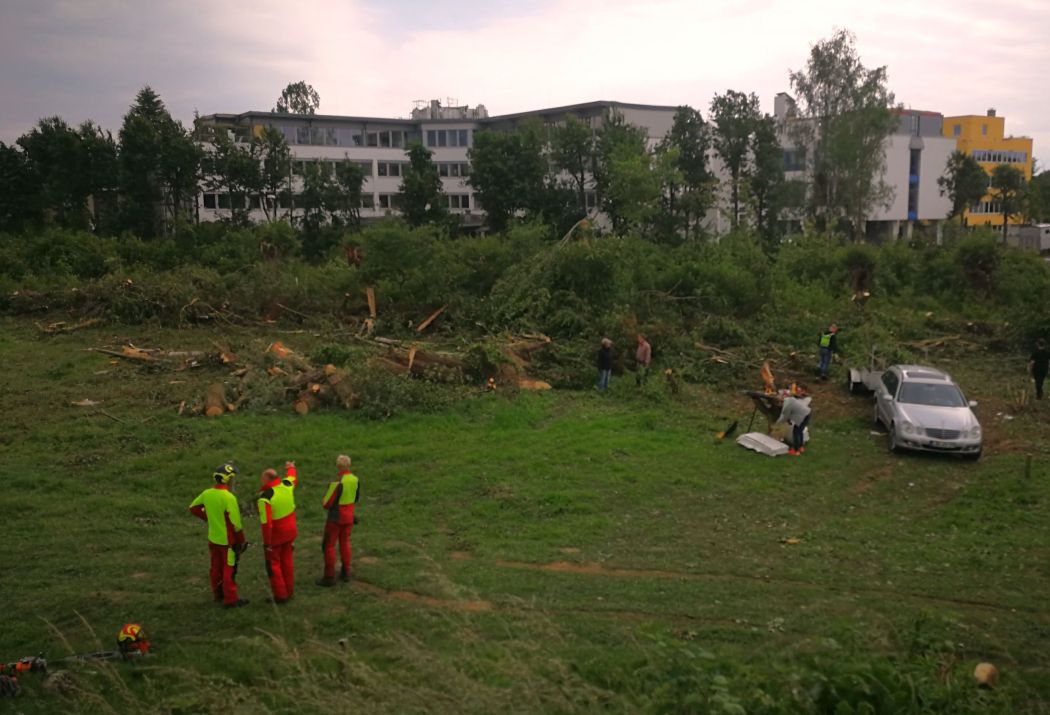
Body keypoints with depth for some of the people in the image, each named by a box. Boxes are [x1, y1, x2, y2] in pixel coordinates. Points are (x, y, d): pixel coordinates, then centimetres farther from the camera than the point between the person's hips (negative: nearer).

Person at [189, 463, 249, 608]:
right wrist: (242, 541, -8)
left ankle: (218, 593, 35)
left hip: (213, 538, 7)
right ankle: (230, 599, 11)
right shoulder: (229, 498, -24)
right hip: (228, 540, -7)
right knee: (229, 570, 4)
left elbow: (193, 508, 10)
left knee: (216, 567, 20)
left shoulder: (207, 493, -4)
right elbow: (235, 522, -20)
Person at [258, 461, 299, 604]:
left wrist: (267, 543, -18)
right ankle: (289, 591, 31)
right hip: (290, 531, 6)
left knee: (273, 564, 10)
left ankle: (280, 595, 14)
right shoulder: (287, 485, -10)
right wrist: (291, 467, 38)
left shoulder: (265, 498, -28)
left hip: (275, 535, -6)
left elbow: (266, 523, -28)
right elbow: (293, 477, 16)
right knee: (287, 560, 20)